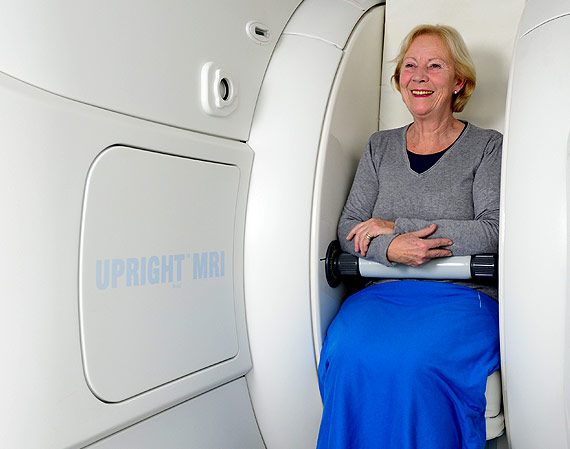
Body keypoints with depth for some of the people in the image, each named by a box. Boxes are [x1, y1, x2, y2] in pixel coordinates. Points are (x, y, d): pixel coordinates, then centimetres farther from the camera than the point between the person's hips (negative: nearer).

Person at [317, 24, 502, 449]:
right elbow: (349, 230, 11)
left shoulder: (487, 147, 7)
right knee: (347, 351, -30)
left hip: (462, 295, -2)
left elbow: (493, 233, -7)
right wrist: (389, 249, -14)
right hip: (384, 292, 3)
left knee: (411, 359, -34)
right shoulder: (380, 146, 17)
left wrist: (394, 227, -9)